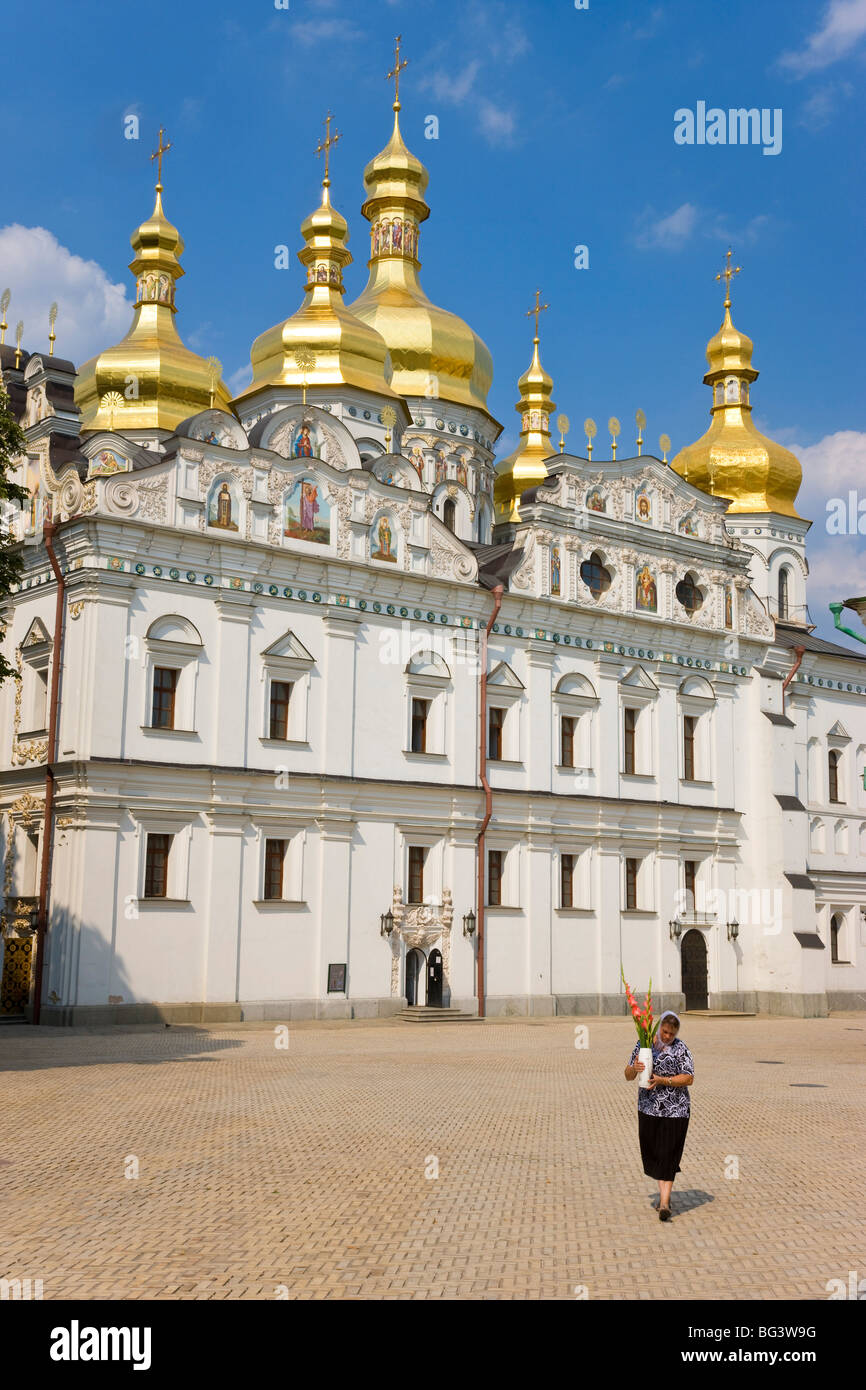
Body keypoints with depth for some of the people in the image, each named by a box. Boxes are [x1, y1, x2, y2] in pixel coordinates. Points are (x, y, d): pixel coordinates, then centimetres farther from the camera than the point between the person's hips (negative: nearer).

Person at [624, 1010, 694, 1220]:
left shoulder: (680, 1048, -7)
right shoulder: (643, 1044, 2)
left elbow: (689, 1078, -12)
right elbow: (628, 1076, 4)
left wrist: (662, 1080, -23)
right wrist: (634, 1068, -19)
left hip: (674, 1110, -4)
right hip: (648, 1108, 4)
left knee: (668, 1154, -7)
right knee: (652, 1153, 11)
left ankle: (664, 1203, -6)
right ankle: (663, 1192, 30)